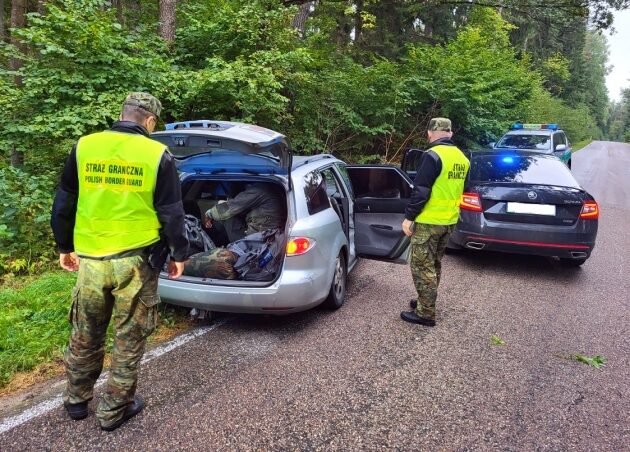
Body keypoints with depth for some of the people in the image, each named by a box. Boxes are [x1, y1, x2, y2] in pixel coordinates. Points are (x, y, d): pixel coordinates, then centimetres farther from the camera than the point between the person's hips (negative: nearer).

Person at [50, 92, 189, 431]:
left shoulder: (83, 147, 2)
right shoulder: (157, 155, -6)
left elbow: (63, 204, 9)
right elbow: (171, 213, -4)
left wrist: (64, 247, 21)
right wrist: (179, 254, 8)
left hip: (90, 260, 3)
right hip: (135, 261, -3)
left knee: (85, 335, 22)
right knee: (129, 339, 13)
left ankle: (76, 400, 39)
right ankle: (114, 410, 25)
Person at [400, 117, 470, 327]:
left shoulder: (432, 155, -16)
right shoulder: (462, 158, 10)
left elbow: (420, 191, -20)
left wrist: (408, 217, -14)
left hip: (428, 222, -8)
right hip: (449, 221, 8)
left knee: (422, 267, 0)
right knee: (434, 265, 20)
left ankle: (425, 313, 5)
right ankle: (427, 303, 32)